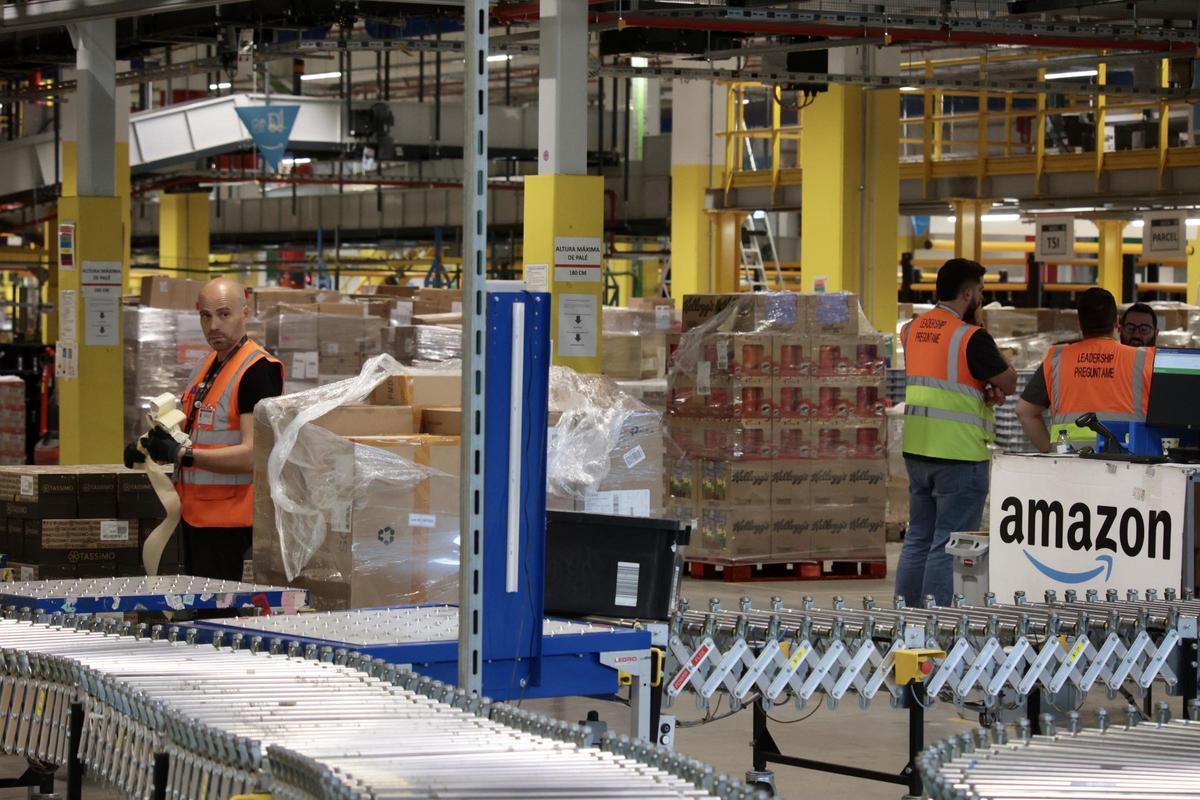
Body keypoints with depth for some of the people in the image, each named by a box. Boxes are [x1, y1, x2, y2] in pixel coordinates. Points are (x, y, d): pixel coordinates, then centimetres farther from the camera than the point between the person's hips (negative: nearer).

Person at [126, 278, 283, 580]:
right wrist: (154, 445, 5)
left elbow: (252, 455, -22)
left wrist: (181, 454, -23)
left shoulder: (257, 371, -15)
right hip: (195, 515, 9)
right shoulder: (207, 367, 15)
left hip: (229, 521, -9)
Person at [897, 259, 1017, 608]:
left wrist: (983, 391, 0)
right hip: (959, 453, -7)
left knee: (918, 537, 16)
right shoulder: (971, 337, -14)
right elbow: (1009, 384, -5)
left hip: (916, 448, 7)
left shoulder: (911, 330, 8)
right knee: (949, 546, -3)